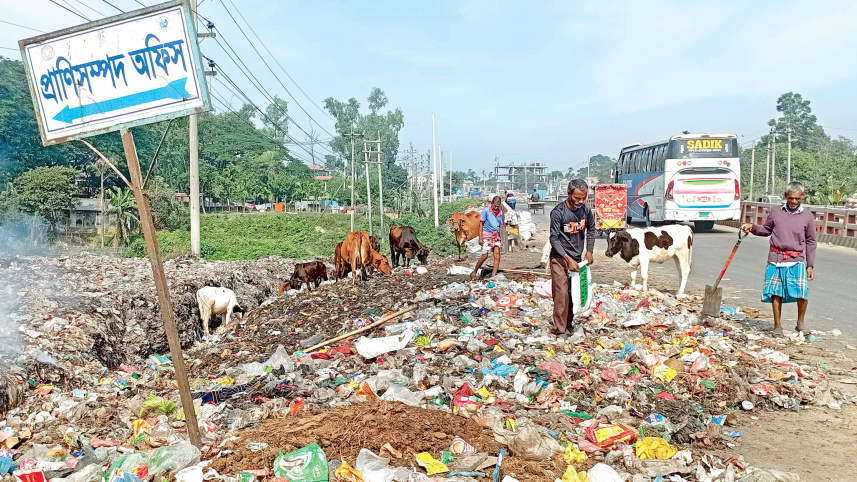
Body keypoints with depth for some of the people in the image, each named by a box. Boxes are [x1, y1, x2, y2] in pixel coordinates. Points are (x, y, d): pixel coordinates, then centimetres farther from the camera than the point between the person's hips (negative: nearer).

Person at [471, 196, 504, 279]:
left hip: (496, 236, 5)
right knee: (485, 256, -9)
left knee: (497, 254, -9)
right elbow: (481, 224, -4)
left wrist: (501, 239, 16)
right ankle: (474, 272, 8)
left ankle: (494, 275, -8)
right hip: (487, 235, -5)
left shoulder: (500, 212, 10)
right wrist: (480, 238, -10)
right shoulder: (486, 211, -5)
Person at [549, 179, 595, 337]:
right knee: (562, 293, -9)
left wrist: (589, 251, 6)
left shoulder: (586, 210, -3)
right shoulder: (558, 212, -19)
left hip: (577, 257, 5)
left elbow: (591, 230, 15)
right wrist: (568, 259, -22)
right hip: (560, 258, -5)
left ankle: (569, 323, 28)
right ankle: (560, 329, -1)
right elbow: (554, 239, -17)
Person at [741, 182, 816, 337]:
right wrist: (752, 227, -2)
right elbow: (766, 230, 18)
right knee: (776, 294, 4)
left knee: (802, 292, -14)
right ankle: (777, 326, 17)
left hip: (797, 260, -1)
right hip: (776, 259, 1)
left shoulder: (808, 216, 4)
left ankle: (800, 322, 12)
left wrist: (810, 265, 5)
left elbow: (810, 242, 8)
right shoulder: (775, 212, 5)